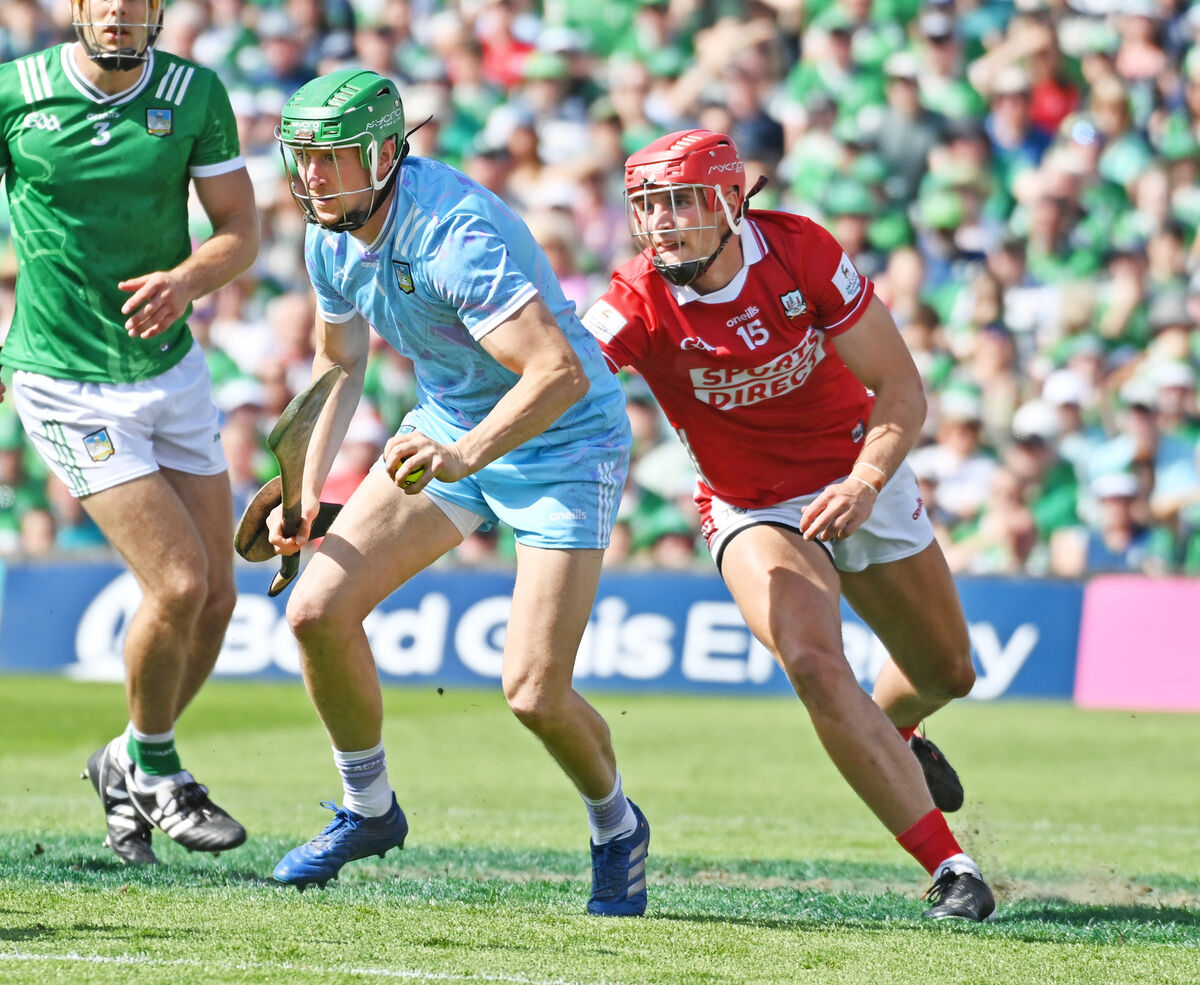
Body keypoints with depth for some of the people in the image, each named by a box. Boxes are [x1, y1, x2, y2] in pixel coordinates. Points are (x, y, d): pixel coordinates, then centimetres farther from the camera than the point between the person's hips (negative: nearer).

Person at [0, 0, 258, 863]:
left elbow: (241, 229, -1)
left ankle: (128, 766, 27)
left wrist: (188, 280, -21)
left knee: (217, 597, 4)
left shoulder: (196, 95, -4)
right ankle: (155, 773, 10)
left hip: (172, 368, 4)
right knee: (178, 584, -14)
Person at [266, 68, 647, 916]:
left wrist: (464, 456, -52)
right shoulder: (333, 238, -5)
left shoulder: (455, 234, -32)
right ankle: (368, 809, 16)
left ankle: (617, 828, 17)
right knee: (319, 610, -6)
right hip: (448, 430, 8)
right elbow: (340, 364, 14)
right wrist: (305, 491, 4)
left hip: (561, 441, -8)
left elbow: (562, 373, -40)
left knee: (535, 692, -15)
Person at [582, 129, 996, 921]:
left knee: (948, 673, 16)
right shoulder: (639, 306, -25)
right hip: (756, 513, -2)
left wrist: (865, 484, -34)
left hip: (860, 481, 2)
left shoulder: (801, 254, -22)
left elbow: (902, 391, -17)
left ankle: (894, 737, 55)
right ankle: (950, 868, -22)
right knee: (816, 667, -28)